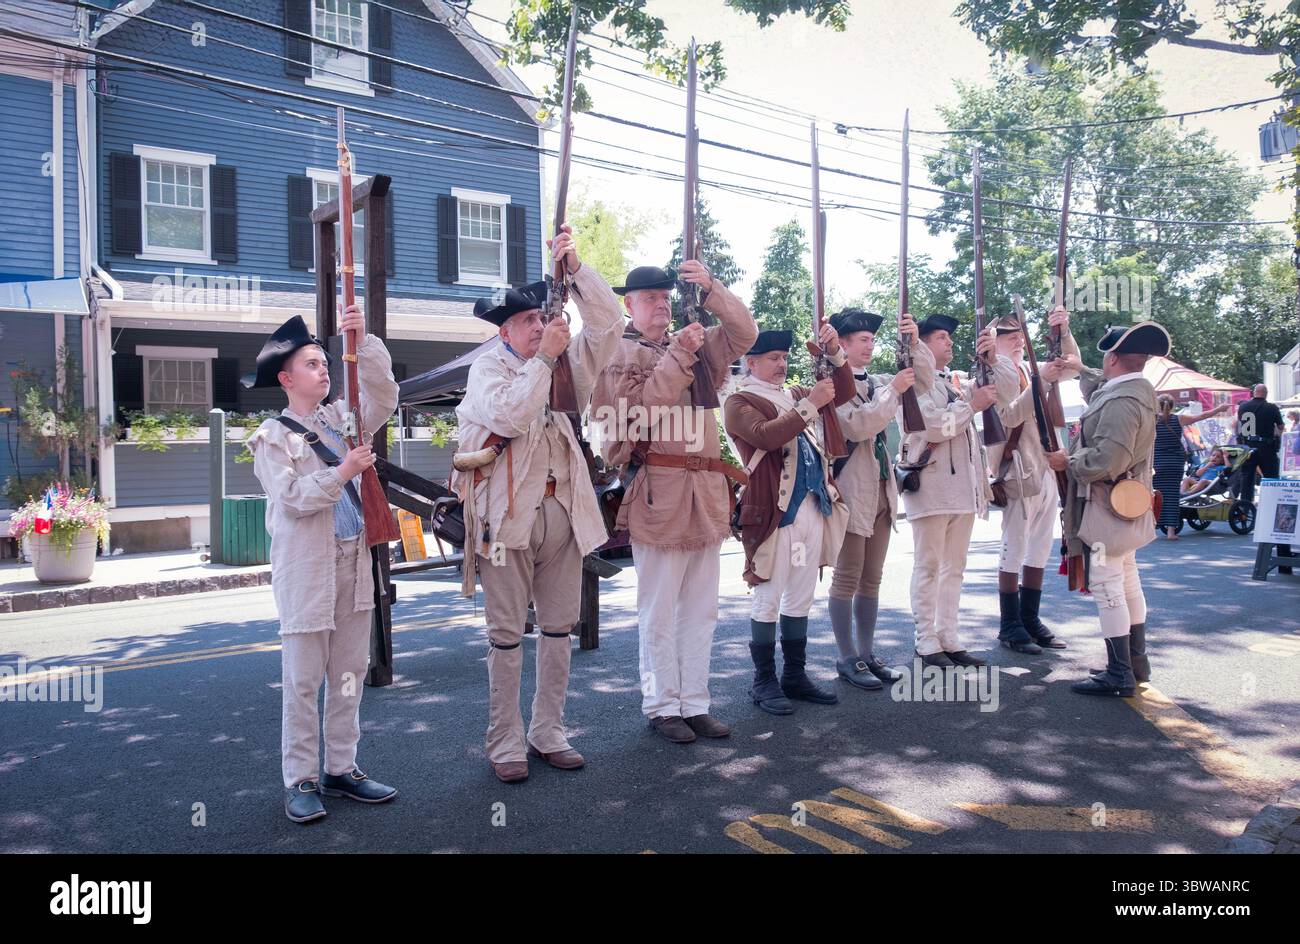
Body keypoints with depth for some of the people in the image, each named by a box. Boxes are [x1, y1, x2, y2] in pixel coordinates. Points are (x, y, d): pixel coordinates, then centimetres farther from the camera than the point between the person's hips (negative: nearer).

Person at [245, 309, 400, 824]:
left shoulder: (342, 417, 12)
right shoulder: (272, 436, -2)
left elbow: (384, 399, -2)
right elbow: (292, 498, -12)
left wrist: (364, 342, -9)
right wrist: (342, 472, -17)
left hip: (354, 562, 5)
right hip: (306, 569, -5)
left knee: (350, 675, 10)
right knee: (302, 680, 1)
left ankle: (341, 768, 21)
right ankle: (301, 780, 11)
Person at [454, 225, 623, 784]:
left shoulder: (568, 358, 10)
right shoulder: (488, 367, -2)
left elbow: (608, 324, -2)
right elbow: (508, 417, -20)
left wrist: (574, 266, -10)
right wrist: (542, 358, -15)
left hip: (562, 509, 5)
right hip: (509, 512, -4)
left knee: (559, 627, 11)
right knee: (507, 633, 2)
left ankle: (548, 734, 24)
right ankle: (505, 744, 13)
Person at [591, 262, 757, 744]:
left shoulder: (695, 344, 17)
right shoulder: (617, 351, 0)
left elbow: (745, 332, 9)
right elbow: (640, 409, -14)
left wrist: (710, 287, -3)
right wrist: (679, 355, -14)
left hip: (707, 492, 6)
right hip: (657, 492, -6)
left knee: (701, 609, 10)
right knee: (659, 612, 1)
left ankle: (695, 703, 20)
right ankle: (661, 706, 13)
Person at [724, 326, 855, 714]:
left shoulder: (794, 394, 20)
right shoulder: (740, 401, -3)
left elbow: (844, 392, 19)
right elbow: (765, 435, -21)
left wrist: (835, 353, 5)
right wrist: (809, 405, -23)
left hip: (813, 508, 7)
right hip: (773, 512, -7)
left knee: (800, 598, 12)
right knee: (768, 599, -1)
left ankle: (795, 675, 22)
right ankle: (764, 681, 10)